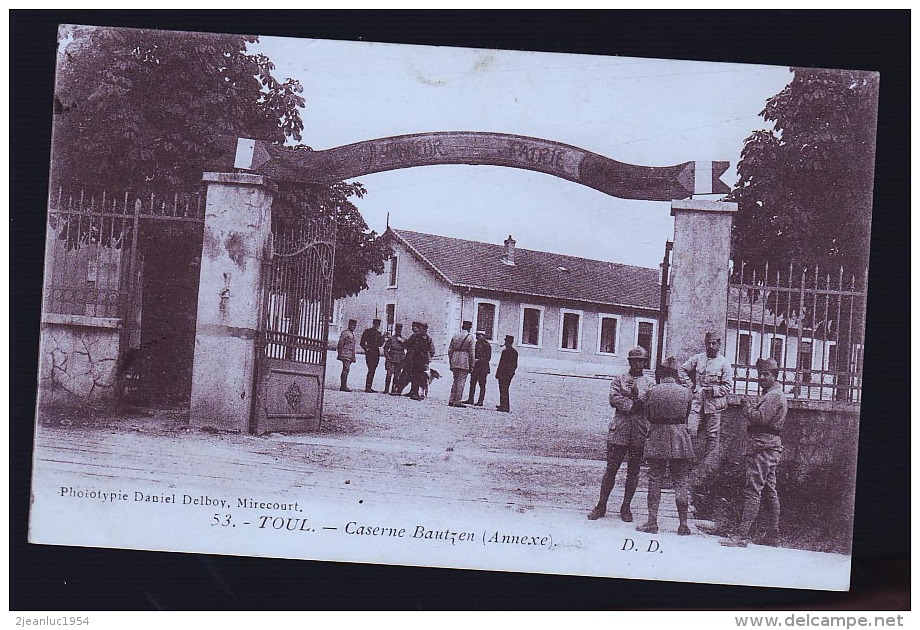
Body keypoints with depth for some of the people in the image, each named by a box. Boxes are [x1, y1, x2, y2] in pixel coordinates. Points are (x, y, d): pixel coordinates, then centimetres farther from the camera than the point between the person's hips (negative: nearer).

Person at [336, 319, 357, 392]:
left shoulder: (352, 334, 21)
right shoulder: (345, 333, -7)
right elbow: (340, 344, -11)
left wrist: (353, 357, 23)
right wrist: (340, 354, -17)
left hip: (350, 355, 9)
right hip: (345, 355, -9)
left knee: (346, 370, 9)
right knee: (346, 369, -14)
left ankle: (343, 386, 11)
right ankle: (344, 386, -16)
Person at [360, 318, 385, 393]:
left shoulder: (378, 333, 17)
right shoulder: (367, 331, -1)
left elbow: (380, 344, 13)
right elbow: (362, 343, -2)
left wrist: (382, 337, 1)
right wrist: (366, 349, -11)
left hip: (376, 354, 7)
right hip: (370, 353, -7)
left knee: (373, 370, 7)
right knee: (371, 370, -14)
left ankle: (369, 387, 11)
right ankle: (367, 387, -15)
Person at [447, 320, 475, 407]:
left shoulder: (455, 336, 9)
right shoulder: (470, 337, -4)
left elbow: (450, 350, 10)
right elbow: (471, 353, -5)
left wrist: (451, 363, 16)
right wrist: (471, 366, 0)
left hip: (454, 362, 5)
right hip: (464, 362, -5)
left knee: (455, 381, 14)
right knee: (461, 382, -2)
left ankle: (451, 400, 13)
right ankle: (458, 401, -4)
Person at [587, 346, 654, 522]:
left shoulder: (650, 383, 12)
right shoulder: (619, 380, 10)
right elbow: (614, 399, -5)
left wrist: (636, 392, -15)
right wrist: (633, 404, -12)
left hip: (640, 432, 1)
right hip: (619, 429, -1)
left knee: (633, 471, 5)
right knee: (611, 468, -1)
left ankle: (626, 507, 14)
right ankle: (601, 506, 6)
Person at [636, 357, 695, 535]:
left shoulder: (653, 391, -6)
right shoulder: (686, 392, -3)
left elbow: (648, 415, 4)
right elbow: (686, 415, 9)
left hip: (657, 440, -1)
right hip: (680, 440, 1)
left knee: (655, 481, 6)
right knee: (680, 482, 7)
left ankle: (652, 522, 6)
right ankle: (683, 524, 8)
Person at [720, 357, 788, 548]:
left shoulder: (774, 396, -11)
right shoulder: (776, 394, 23)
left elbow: (760, 418, -21)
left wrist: (747, 407, -7)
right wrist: (750, 407, 7)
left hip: (762, 448, -11)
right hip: (771, 448, 11)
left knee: (753, 491, -14)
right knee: (770, 491, 13)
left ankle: (742, 535, -18)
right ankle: (773, 535, 18)